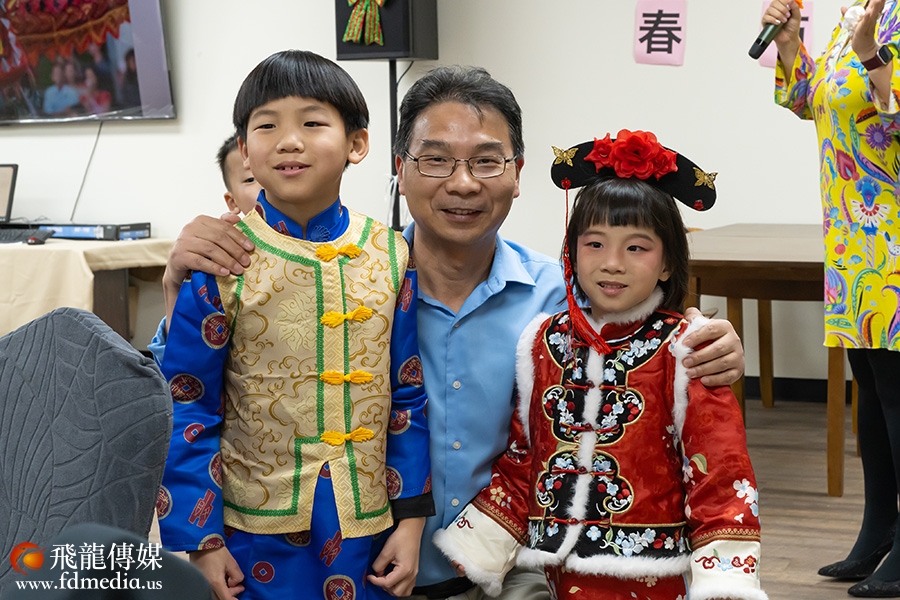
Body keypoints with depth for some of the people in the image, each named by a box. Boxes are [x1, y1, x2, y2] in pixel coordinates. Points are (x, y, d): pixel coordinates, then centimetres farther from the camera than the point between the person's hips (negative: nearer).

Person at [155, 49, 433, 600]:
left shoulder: (389, 256, -1)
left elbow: (409, 396, 4)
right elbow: (187, 410, -6)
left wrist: (411, 518, 2)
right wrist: (200, 540, -7)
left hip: (366, 528, 2)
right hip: (256, 533, -2)